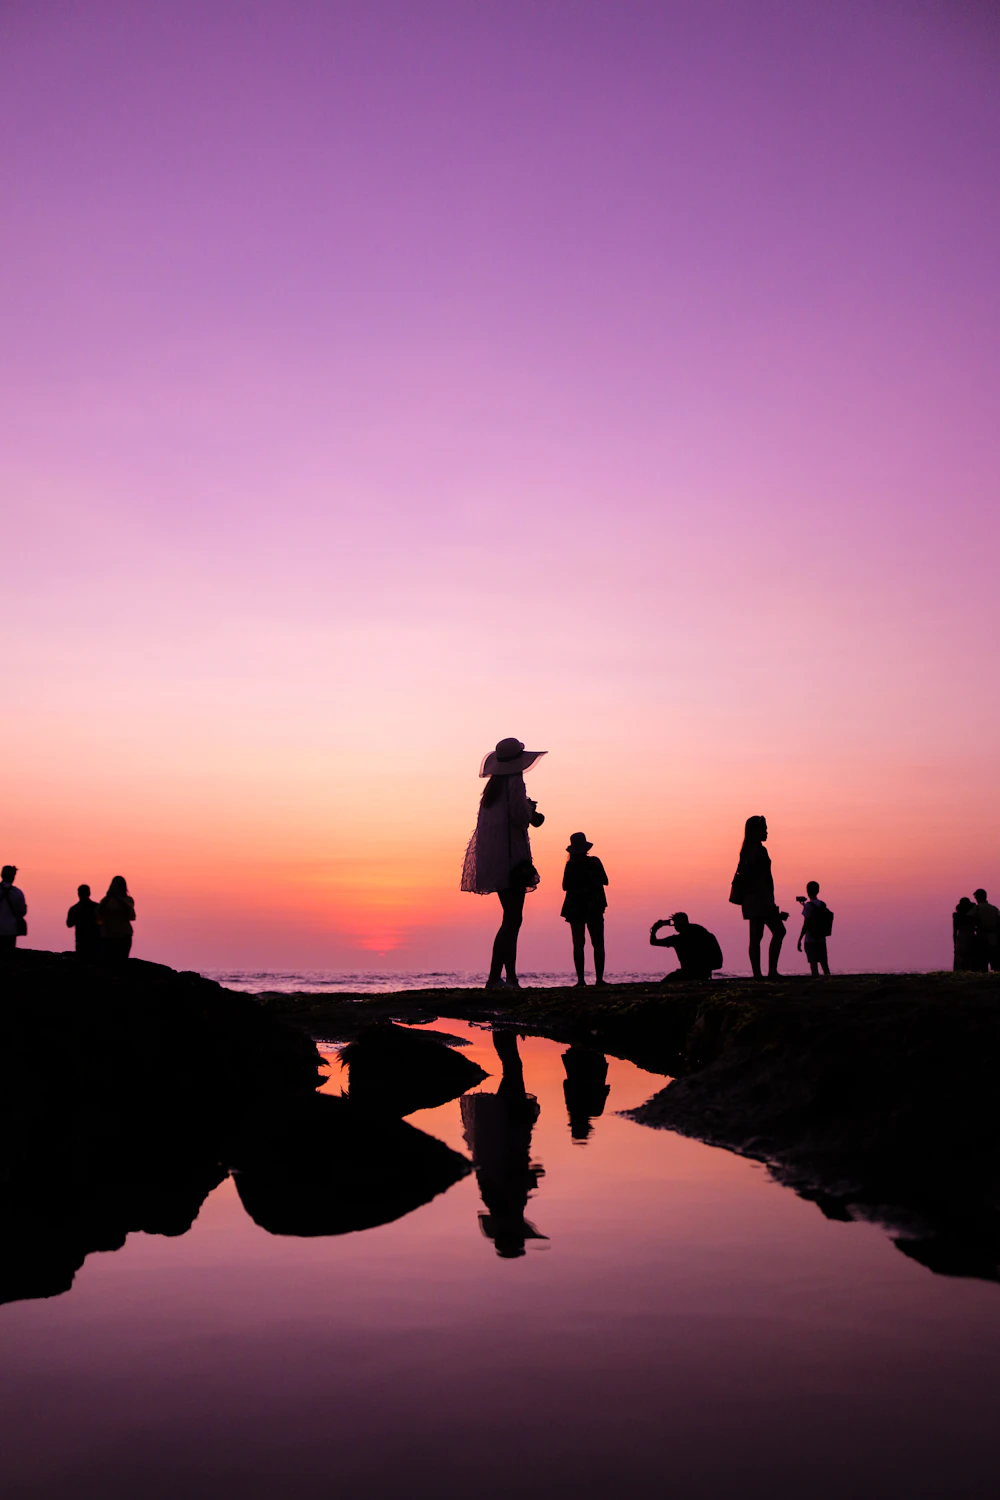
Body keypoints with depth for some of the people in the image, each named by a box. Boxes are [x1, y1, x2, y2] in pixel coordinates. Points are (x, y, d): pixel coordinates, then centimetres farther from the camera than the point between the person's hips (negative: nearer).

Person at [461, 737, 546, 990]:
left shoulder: (492, 786, 15)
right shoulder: (514, 783, -9)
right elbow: (520, 819, -17)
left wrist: (529, 813, 21)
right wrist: (530, 809, 3)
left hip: (493, 862, 9)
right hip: (512, 858, -9)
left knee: (511, 920, 13)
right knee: (512, 919, -8)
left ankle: (511, 978, 13)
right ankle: (495, 977, -14)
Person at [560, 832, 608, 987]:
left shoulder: (571, 865, -7)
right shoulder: (595, 862, -5)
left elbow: (565, 886, -4)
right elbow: (605, 881, 4)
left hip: (575, 908, -1)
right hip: (594, 909, 1)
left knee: (578, 944, -1)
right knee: (598, 944, 8)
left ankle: (581, 979, -11)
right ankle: (599, 978, 1)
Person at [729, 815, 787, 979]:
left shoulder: (748, 849, 16)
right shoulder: (759, 850, -12)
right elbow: (761, 878, -18)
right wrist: (769, 900, -19)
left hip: (750, 898, 9)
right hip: (759, 897, -9)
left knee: (756, 936, 6)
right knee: (778, 931, -5)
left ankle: (757, 973, 4)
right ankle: (772, 970, -9)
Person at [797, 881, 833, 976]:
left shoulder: (808, 905, -12)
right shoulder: (823, 905, 6)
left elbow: (806, 924, -15)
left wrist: (800, 940, -10)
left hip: (810, 940, -6)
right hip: (822, 939, 6)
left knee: (813, 962, -5)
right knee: (823, 962, 11)